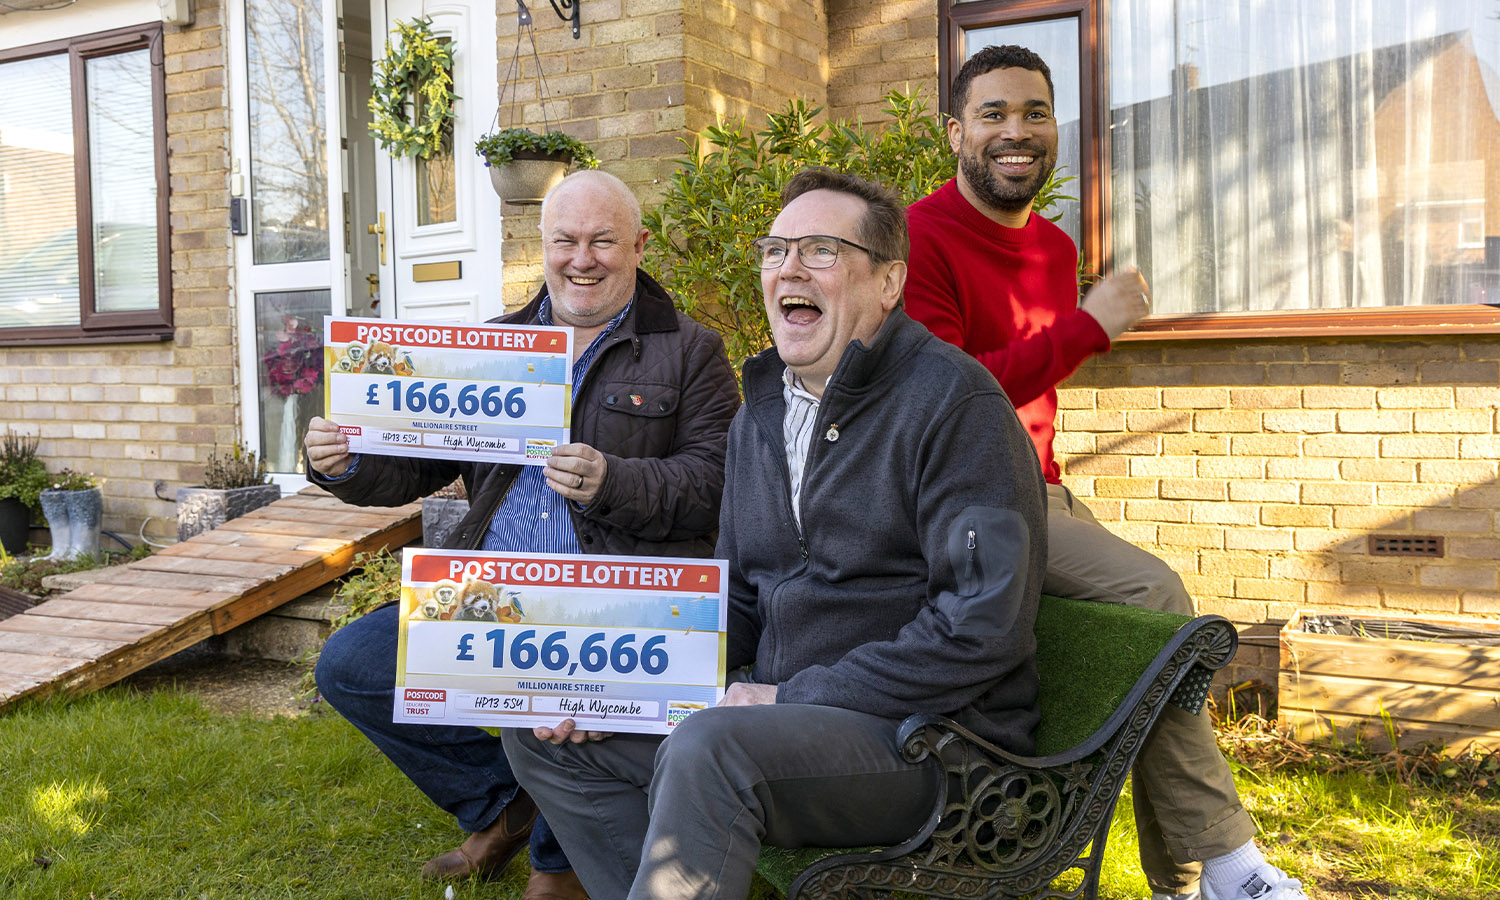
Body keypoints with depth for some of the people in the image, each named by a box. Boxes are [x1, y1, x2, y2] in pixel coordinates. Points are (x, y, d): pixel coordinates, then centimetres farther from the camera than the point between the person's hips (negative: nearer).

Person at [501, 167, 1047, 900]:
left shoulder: (953, 399, -13)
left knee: (708, 750, -34)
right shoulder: (760, 411, 12)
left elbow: (987, 624, -20)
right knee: (543, 733, 3)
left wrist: (793, 699, -17)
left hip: (929, 737, -8)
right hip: (786, 718, 8)